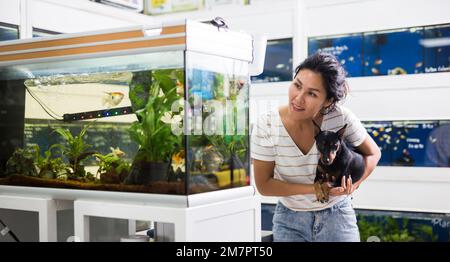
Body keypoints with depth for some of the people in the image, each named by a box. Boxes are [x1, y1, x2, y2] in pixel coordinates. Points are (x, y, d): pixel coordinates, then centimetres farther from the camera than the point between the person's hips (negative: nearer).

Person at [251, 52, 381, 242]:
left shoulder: (341, 118, -19)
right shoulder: (266, 126, -19)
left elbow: (373, 153, -2)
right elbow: (264, 185, -13)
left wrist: (351, 187, -17)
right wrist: (315, 188, -23)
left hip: (336, 215, 0)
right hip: (290, 220, 0)